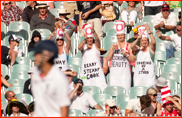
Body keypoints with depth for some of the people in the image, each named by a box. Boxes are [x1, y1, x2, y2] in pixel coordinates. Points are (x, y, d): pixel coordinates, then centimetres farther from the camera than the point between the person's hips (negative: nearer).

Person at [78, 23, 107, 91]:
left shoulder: (96, 46, 6)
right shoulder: (83, 47, 8)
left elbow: (97, 39, -14)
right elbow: (79, 47, -14)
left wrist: (93, 30, -32)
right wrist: (84, 40, -33)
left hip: (96, 70, -1)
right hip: (86, 72, 1)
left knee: (100, 89, -10)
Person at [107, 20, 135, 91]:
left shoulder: (128, 46, 5)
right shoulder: (114, 46, 14)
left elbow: (133, 60, 0)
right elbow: (108, 59, 7)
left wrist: (126, 54, -15)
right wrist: (113, 50, -6)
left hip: (124, 72, -3)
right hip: (114, 71, 3)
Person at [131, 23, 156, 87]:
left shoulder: (151, 48, 5)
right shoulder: (138, 49, 10)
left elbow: (153, 42, -15)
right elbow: (131, 47, -11)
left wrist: (149, 31, -24)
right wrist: (137, 39, -27)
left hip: (149, 75, -2)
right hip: (138, 76, 2)